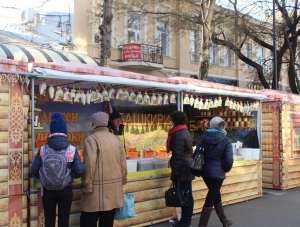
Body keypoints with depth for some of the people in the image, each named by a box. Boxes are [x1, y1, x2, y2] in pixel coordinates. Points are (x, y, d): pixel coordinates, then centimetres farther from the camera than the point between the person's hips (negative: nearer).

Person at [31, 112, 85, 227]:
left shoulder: (43, 149, -6)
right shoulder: (72, 149, -9)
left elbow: (34, 171, -5)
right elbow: (79, 171, -12)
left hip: (48, 190, 1)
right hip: (66, 190, -1)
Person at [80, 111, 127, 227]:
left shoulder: (91, 139, -11)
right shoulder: (116, 139, 8)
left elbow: (89, 165, -18)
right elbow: (123, 163, 10)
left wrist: (87, 185, -11)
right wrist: (122, 181, 21)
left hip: (97, 188, -6)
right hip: (114, 188, 6)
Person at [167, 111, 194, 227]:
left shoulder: (178, 134, -16)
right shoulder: (185, 132, 13)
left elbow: (178, 156, -20)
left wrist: (175, 173, -17)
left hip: (182, 170, -10)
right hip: (187, 168, 10)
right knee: (187, 195, 13)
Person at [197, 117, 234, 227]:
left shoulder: (203, 138, 1)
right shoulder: (226, 140, -8)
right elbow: (228, 160, -11)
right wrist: (226, 169, 10)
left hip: (205, 171, 5)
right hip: (217, 173, -5)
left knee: (216, 195, 21)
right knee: (210, 199, 3)